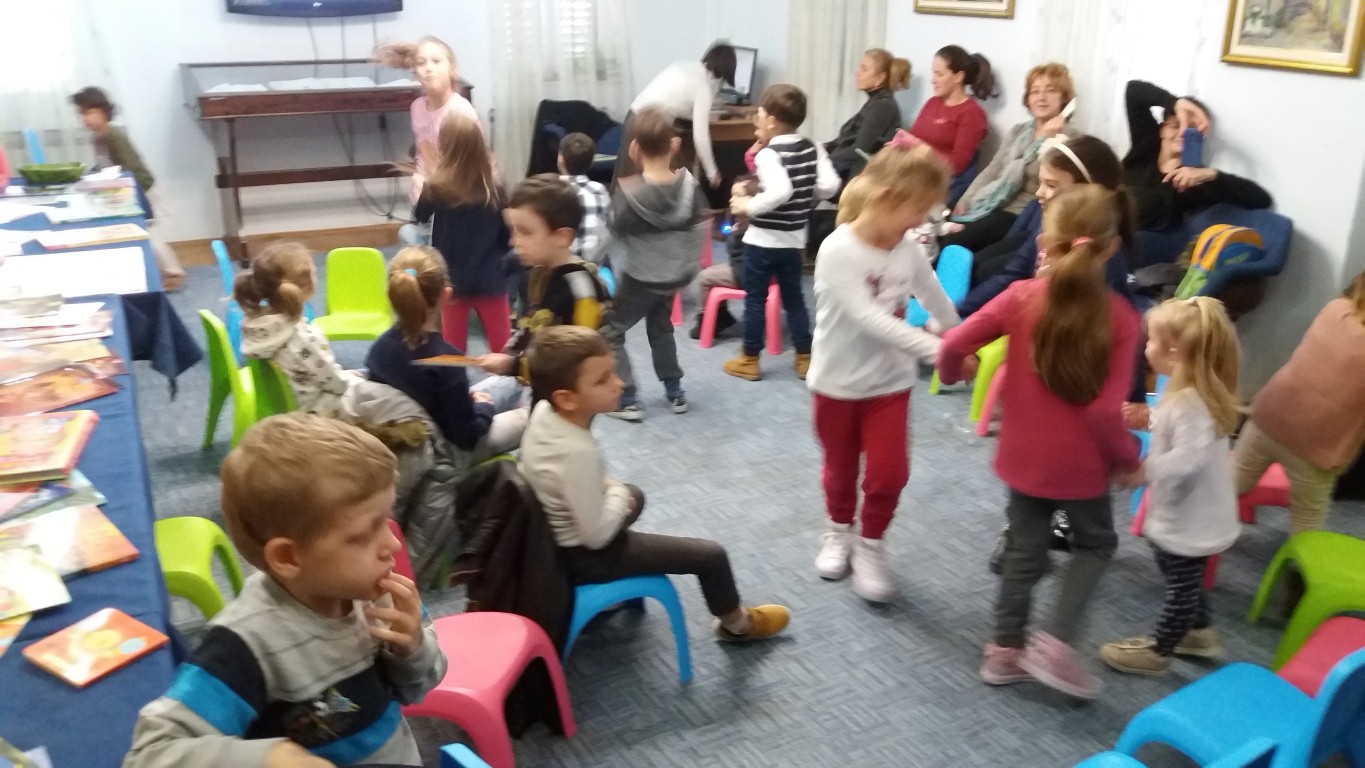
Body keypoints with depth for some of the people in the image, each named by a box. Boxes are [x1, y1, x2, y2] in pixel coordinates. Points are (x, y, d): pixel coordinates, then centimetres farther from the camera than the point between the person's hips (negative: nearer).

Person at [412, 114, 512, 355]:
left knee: (453, 348, 11)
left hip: (452, 280, -1)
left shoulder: (436, 188, -14)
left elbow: (420, 216, 8)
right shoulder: (493, 189, -10)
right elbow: (506, 238, 1)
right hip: (490, 279, 1)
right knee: (503, 347, 11)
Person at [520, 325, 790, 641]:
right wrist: (617, 494, -13)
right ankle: (735, 623, 31)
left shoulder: (543, 411, -13)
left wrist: (607, 487, 3)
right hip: (581, 554, -8)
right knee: (711, 555, 2)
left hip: (549, 534, 8)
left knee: (635, 496, 36)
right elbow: (596, 535, -28)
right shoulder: (579, 451, -37)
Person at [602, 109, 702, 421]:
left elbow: (617, 231, -10)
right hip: (675, 275, 5)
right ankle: (675, 392, 30)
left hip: (639, 278, -5)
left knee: (609, 331, 10)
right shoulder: (689, 184, -10)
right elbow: (696, 232, -1)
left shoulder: (628, 191, -23)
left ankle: (627, 401, 7)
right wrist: (689, 267, 12)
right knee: (661, 327, 27)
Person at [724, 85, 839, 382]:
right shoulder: (813, 149, 0)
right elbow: (830, 186, -7)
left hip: (763, 239, -6)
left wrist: (749, 206, -22)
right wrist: (806, 200, 10)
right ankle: (805, 357, 20)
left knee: (755, 299, 7)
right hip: (794, 238, 6)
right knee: (794, 298, 16)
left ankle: (750, 360, 15)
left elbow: (780, 192, -34)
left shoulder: (768, 154, -19)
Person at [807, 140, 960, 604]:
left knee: (889, 473, -2)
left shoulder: (910, 252, -6)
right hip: (837, 383, -3)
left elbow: (937, 301, 12)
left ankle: (870, 546, 23)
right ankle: (839, 533, 43)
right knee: (840, 469, 16)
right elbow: (868, 318, -32)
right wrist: (933, 348, -36)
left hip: (890, 382, 3)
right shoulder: (838, 250, -24)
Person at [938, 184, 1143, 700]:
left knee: (1024, 551, 20)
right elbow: (1106, 409, -20)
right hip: (1081, 463, -2)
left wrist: (951, 372, 9)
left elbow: (954, 344, -14)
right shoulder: (1120, 318, -16)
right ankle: (1054, 643, 12)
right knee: (1096, 543, 23)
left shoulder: (1021, 297, -12)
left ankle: (1005, 650, 29)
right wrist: (1127, 458, -3)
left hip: (1022, 455, 2)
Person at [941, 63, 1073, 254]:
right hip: (989, 205, 6)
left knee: (953, 242, -27)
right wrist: (964, 203, 4)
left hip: (1019, 214, -6)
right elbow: (991, 172, 16)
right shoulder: (1017, 131, 18)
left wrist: (1045, 139, -18)